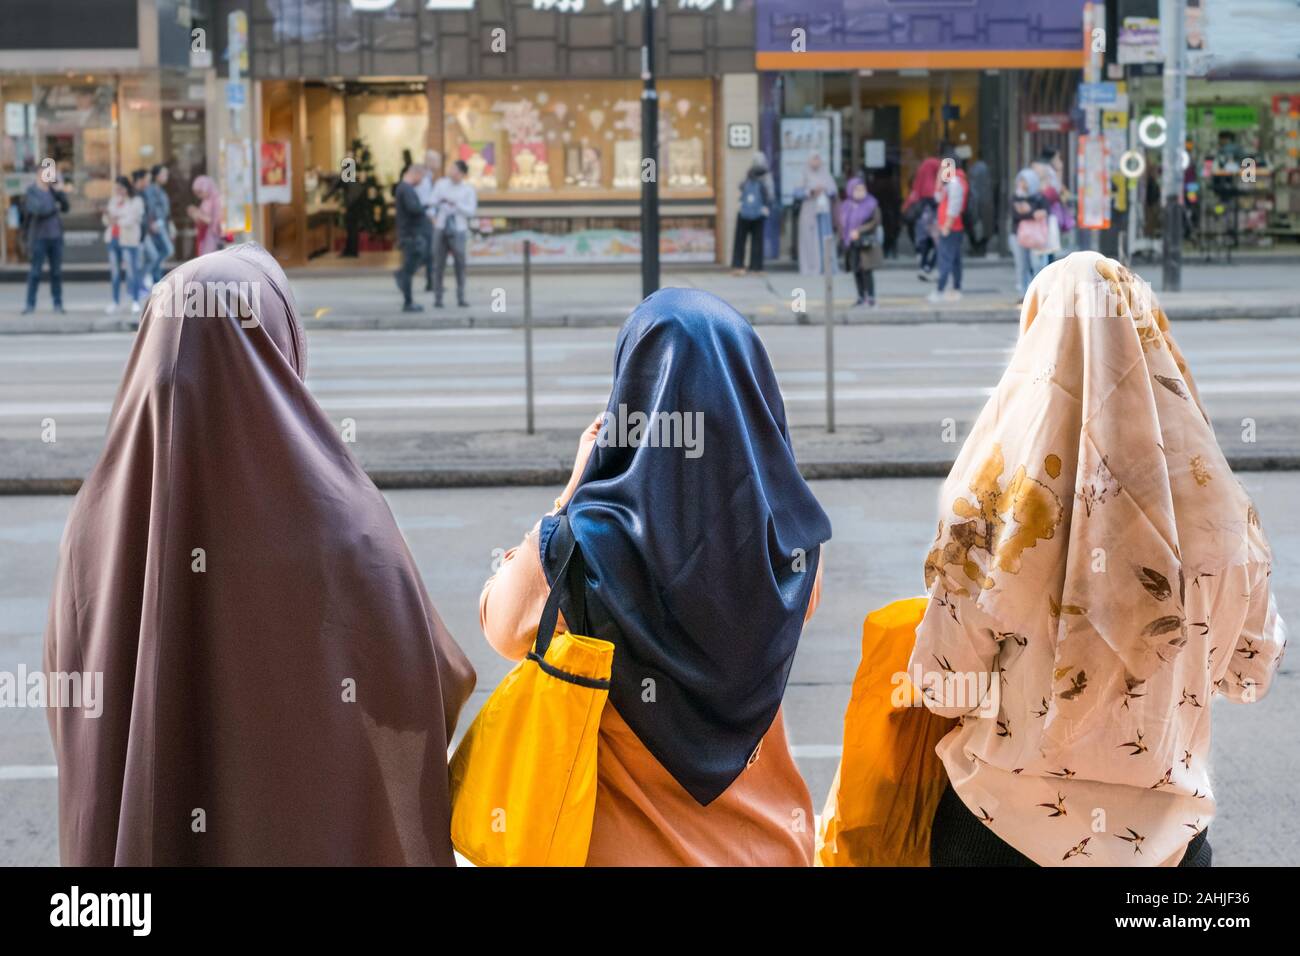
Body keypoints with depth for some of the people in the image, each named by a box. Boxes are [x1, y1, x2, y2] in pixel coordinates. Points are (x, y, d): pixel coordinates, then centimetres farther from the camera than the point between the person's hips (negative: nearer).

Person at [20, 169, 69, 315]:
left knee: (57, 272, 5)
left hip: (56, 237, 4)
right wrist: (55, 207, -5)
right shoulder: (31, 192, -6)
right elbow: (39, 210, -20)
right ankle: (30, 304, 5)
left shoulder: (53, 190, 8)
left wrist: (59, 191, -11)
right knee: (34, 272, -1)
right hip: (39, 237, -4)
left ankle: (58, 303, 10)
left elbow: (65, 207, 0)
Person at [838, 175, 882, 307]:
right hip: (851, 244, 4)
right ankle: (861, 297, 16)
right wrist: (843, 238, -3)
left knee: (866, 270, -9)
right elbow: (842, 224, 11)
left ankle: (871, 297, -3)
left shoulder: (871, 204, -2)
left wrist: (859, 231, -16)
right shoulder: (845, 206, 9)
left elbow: (875, 222, -9)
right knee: (856, 271, 6)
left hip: (866, 243, -4)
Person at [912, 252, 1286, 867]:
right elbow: (1251, 668, 3)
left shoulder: (1001, 478, -16)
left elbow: (947, 686, -11)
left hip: (1007, 819, -1)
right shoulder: (1205, 490, -10)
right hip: (1166, 824, 2)